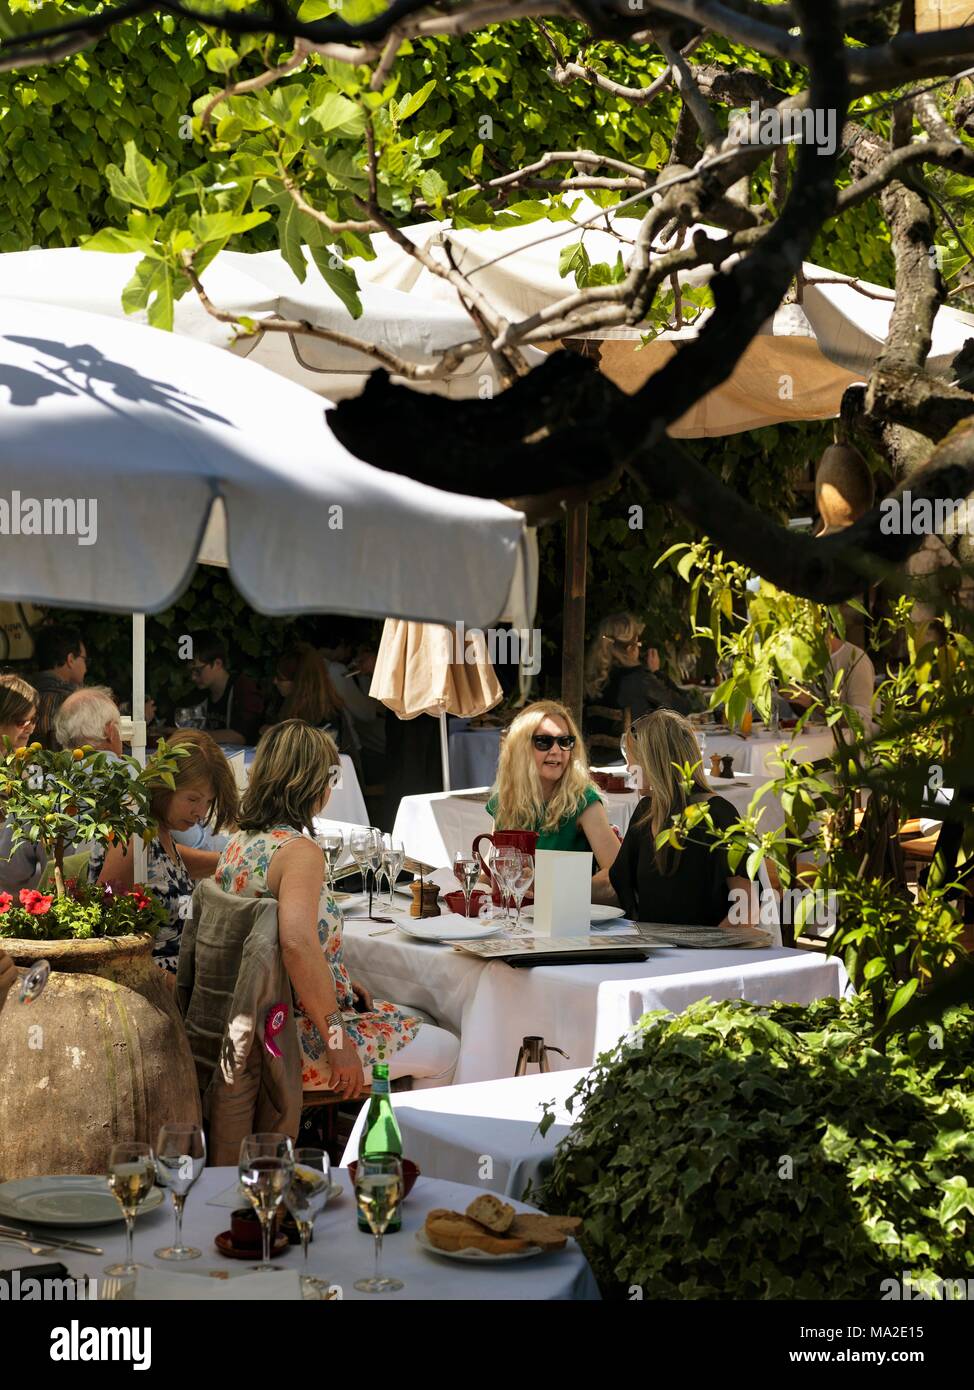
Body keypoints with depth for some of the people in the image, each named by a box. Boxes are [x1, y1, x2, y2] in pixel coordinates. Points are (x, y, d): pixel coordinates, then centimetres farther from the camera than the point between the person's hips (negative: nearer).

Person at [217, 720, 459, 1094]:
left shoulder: (240, 843, 7)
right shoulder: (300, 852, -20)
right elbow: (298, 943, -35)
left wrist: (337, 985, 16)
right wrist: (336, 1039, -28)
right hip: (297, 1042, -9)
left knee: (405, 1019, 26)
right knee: (444, 1049, 6)